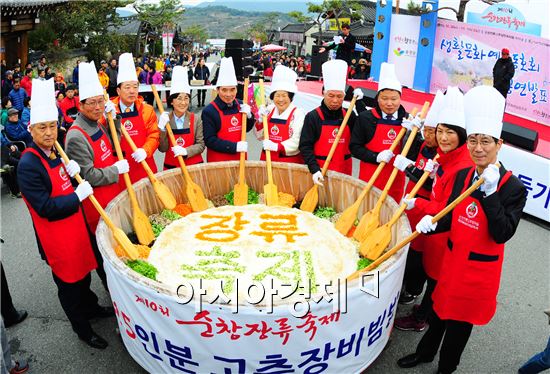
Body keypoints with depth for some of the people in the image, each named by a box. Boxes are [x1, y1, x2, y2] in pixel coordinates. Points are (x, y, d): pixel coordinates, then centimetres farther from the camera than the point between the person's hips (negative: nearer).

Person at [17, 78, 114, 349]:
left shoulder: (54, 153, 2)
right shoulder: (28, 165, -24)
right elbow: (45, 208, -26)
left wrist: (74, 173, -7)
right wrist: (78, 196, -23)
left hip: (76, 225, 8)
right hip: (56, 237, -8)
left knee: (84, 272, 25)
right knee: (68, 282, 11)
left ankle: (91, 307, 49)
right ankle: (82, 328, 30)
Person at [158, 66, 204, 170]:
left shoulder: (196, 119, -3)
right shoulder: (164, 119, -3)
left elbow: (201, 145, -3)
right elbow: (163, 148, -5)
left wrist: (186, 151, -20)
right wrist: (162, 128, -17)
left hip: (193, 165, 0)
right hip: (171, 166, 0)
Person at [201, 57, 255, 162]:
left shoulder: (240, 105, 3)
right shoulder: (209, 111, -14)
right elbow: (209, 140, -16)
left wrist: (249, 116, -7)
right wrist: (235, 146, -23)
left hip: (239, 158, 5)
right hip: (218, 161, -5)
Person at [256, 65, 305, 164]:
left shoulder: (298, 114, -11)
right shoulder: (269, 110, 4)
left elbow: (297, 141, -19)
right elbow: (260, 136, 7)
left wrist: (277, 146, -28)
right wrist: (260, 121, -8)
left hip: (290, 161, -4)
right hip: (267, 159, 4)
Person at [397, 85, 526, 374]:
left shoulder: (514, 188, -17)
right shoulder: (462, 176, -2)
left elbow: (502, 234, -24)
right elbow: (451, 218, 5)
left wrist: (489, 193, -31)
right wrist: (433, 223, -17)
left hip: (481, 267, -4)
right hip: (452, 257, 5)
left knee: (460, 319, 13)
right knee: (440, 307, 22)